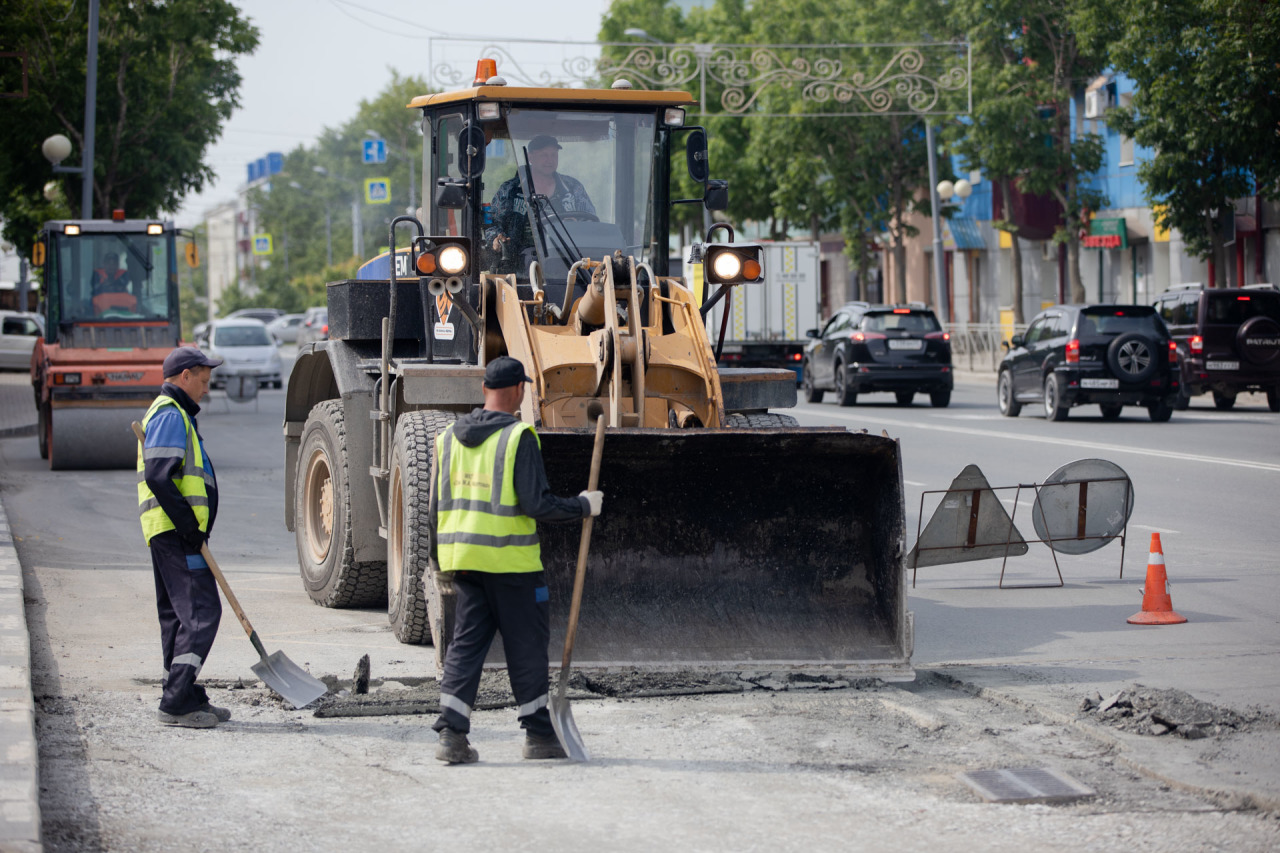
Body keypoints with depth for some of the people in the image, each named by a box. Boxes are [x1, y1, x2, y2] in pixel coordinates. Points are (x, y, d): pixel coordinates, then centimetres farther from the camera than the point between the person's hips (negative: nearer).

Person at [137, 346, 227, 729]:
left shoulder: (173, 414, 24)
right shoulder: (170, 415, -10)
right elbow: (158, 476, -22)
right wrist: (188, 525, -21)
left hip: (173, 534, 11)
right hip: (174, 532, -11)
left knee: (178, 616, 12)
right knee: (201, 611, -14)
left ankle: (186, 698, 17)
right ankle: (176, 702, -17)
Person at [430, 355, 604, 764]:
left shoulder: (450, 437, 9)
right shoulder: (518, 437, -12)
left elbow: (437, 503, 12)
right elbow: (536, 503, -16)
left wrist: (440, 555, 24)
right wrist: (583, 506, -2)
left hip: (463, 559, 6)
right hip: (510, 560, -6)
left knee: (466, 642, 7)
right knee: (526, 646, 6)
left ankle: (451, 733, -2)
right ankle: (538, 735, 14)